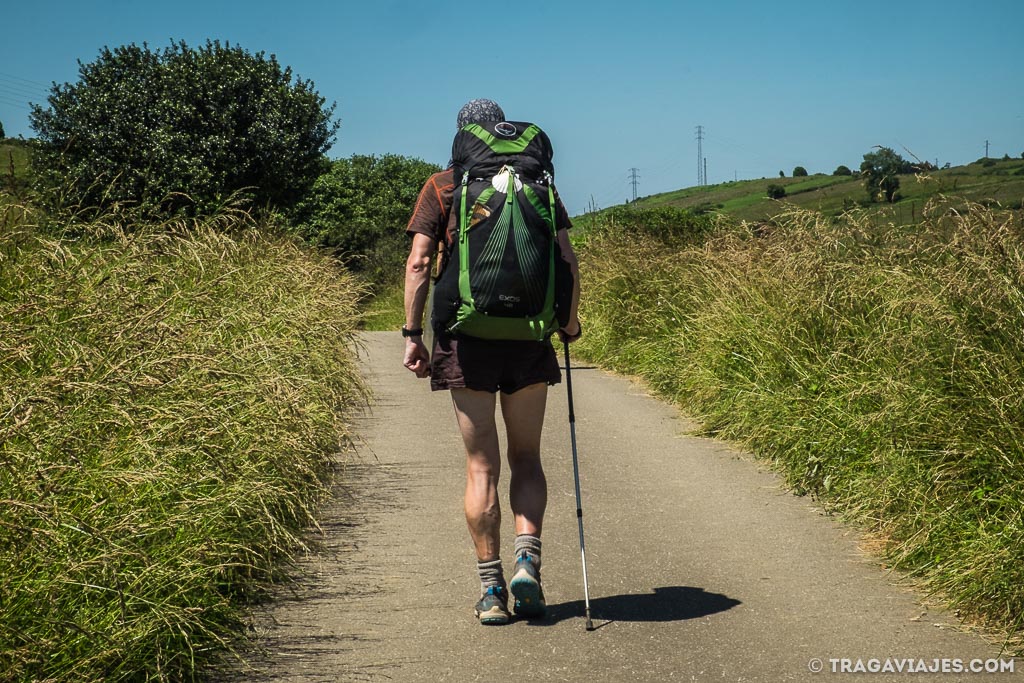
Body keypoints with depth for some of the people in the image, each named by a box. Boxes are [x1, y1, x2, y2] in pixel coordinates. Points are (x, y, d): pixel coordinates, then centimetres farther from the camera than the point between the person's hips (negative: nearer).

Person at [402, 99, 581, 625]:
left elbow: (418, 262, -4)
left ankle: (492, 590, 6)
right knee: (526, 457, 14)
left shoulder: (441, 186, 4)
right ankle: (528, 561, -5)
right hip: (528, 336, 1)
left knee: (482, 466, 6)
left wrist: (412, 334, 0)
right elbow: (567, 262, 3)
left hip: (465, 335, -1)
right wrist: (570, 324, 15)